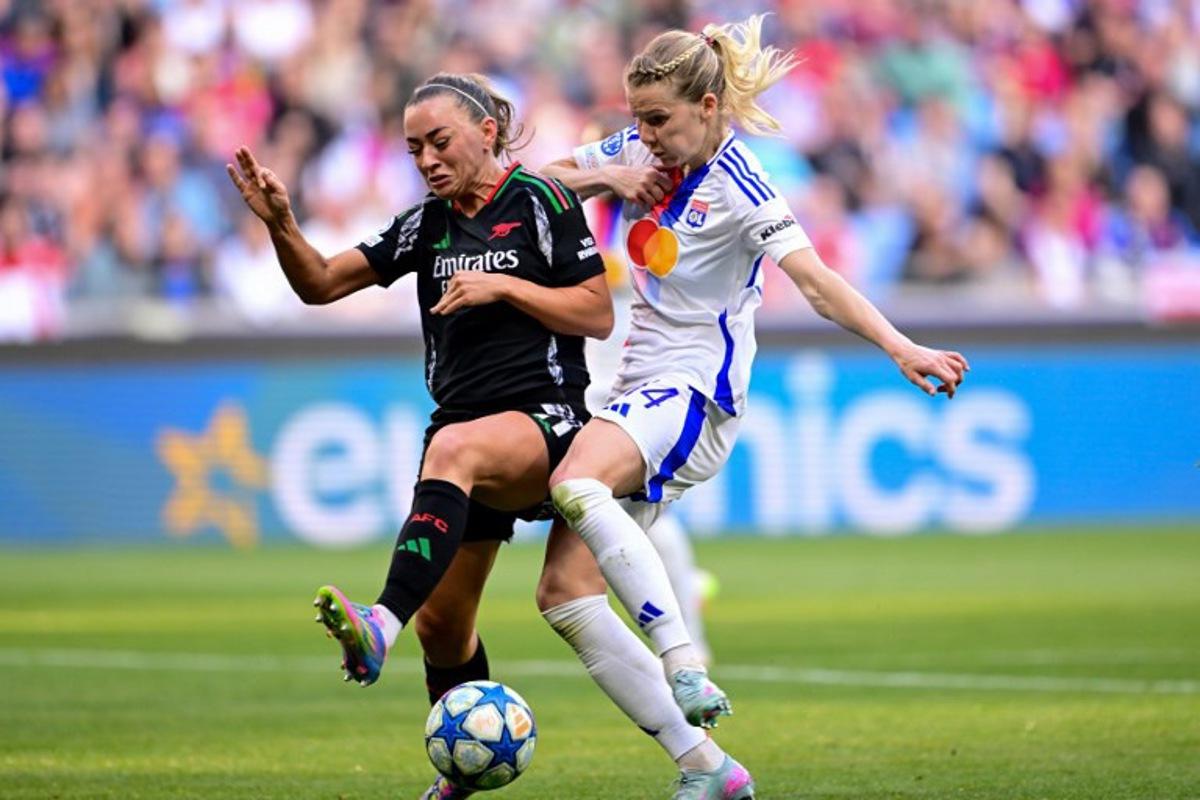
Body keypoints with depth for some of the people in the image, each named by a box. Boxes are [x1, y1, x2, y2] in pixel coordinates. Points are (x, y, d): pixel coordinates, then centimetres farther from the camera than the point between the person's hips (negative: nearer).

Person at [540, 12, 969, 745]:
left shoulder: (738, 185, -16)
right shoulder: (638, 152, 5)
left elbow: (815, 282, -26)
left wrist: (901, 348, -40)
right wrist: (606, 178, -5)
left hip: (697, 389, -8)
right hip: (641, 383, 8)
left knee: (577, 486, -36)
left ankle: (687, 672, -40)